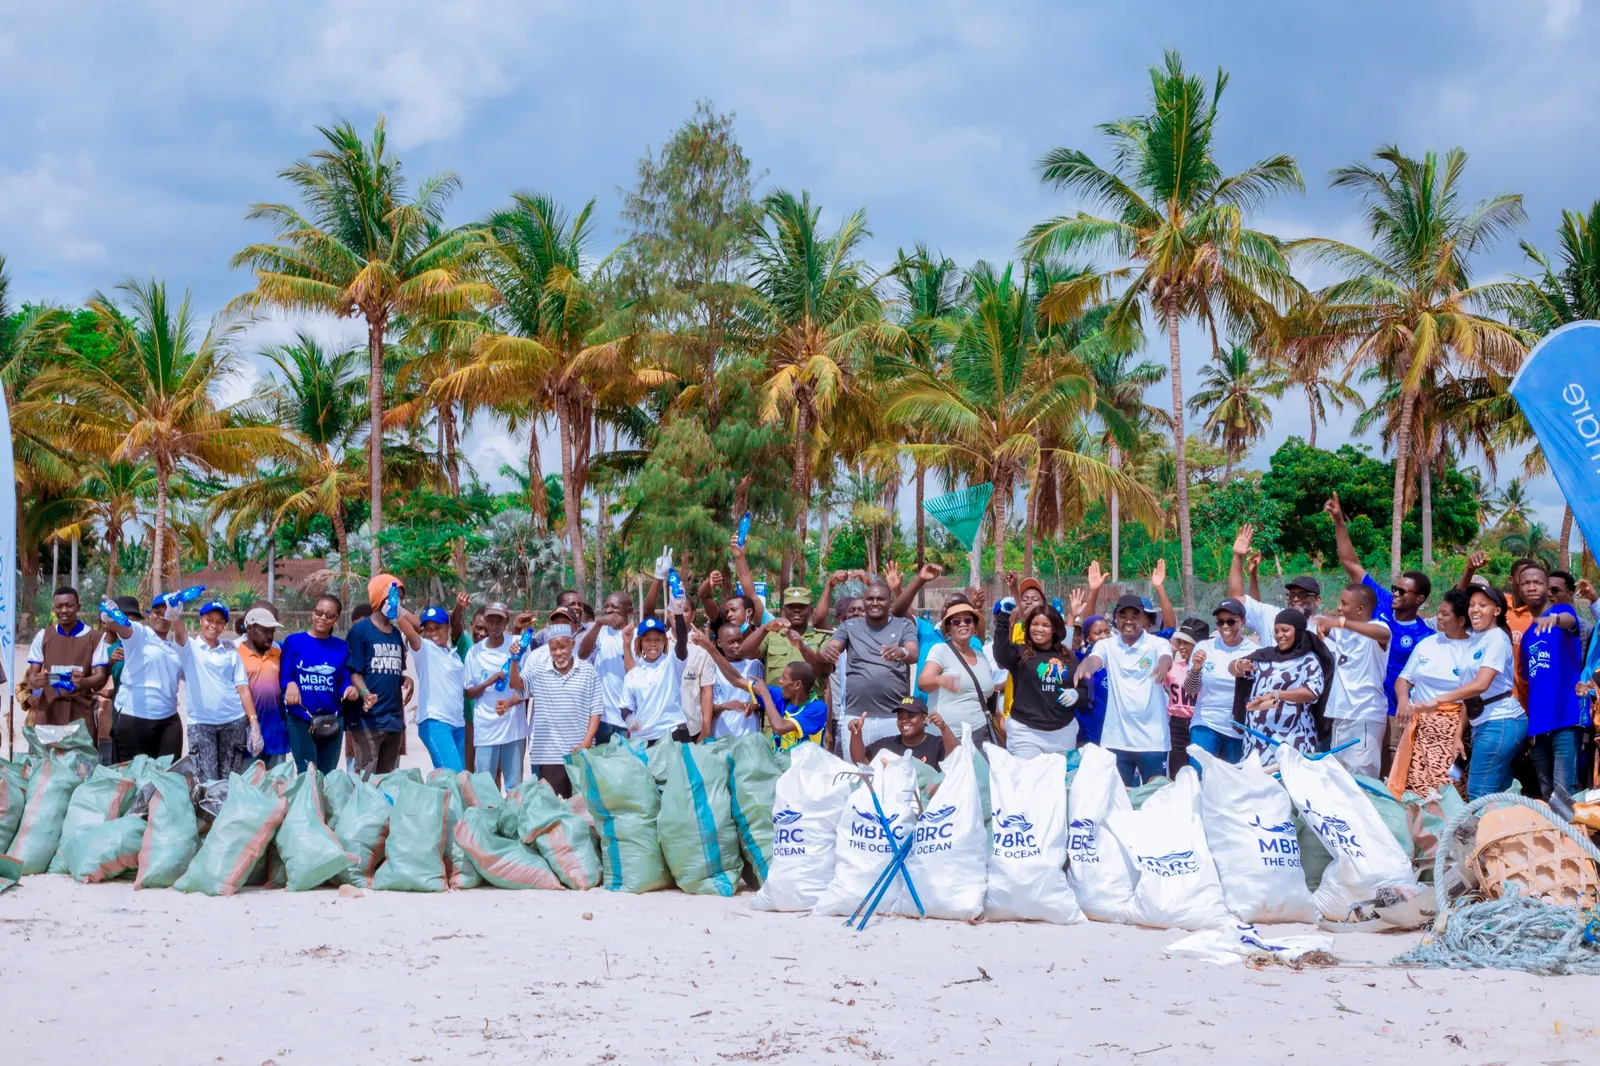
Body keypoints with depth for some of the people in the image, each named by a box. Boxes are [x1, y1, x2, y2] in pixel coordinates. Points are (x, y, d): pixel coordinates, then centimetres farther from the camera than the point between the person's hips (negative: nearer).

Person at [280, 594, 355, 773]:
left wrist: (350, 690, -17)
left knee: (327, 776, 10)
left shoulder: (342, 647, 8)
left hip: (332, 720, 3)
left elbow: (345, 683, 6)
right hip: (300, 719, -3)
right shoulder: (293, 641, 1)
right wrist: (290, 685, -24)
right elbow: (283, 678, -2)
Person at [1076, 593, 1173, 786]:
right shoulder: (1107, 645, 2)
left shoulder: (1157, 643, -2)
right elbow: (1094, 660, -17)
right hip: (1116, 739, 2)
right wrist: (1084, 665, -44)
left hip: (1152, 740, -2)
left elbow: (1166, 658, -23)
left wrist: (1163, 665, -49)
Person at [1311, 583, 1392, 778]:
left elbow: (1384, 634, -33)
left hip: (1366, 716, -8)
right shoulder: (1339, 630, 13)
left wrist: (1341, 622, -41)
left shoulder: (1375, 628, -10)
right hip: (1340, 714, 8)